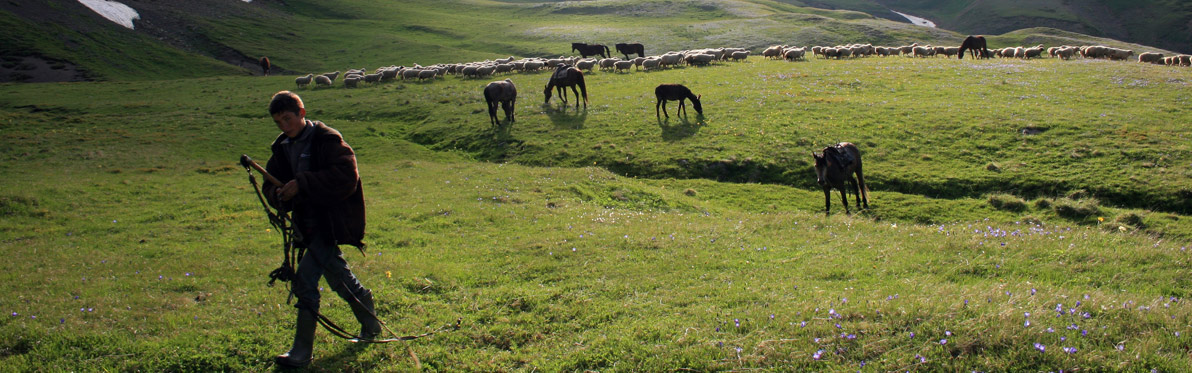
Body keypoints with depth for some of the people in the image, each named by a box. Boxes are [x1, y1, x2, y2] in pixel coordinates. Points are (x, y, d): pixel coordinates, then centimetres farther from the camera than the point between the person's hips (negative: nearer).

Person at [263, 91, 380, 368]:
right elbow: (271, 183, 14)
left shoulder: (327, 140, -13)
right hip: (308, 224, 8)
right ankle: (371, 326, 37)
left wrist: (302, 184, -27)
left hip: (331, 222, -8)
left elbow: (346, 177, -24)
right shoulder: (283, 147, 10)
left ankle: (302, 352, -7)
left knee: (305, 279, -14)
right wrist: (278, 195, -11)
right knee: (339, 278, 18)